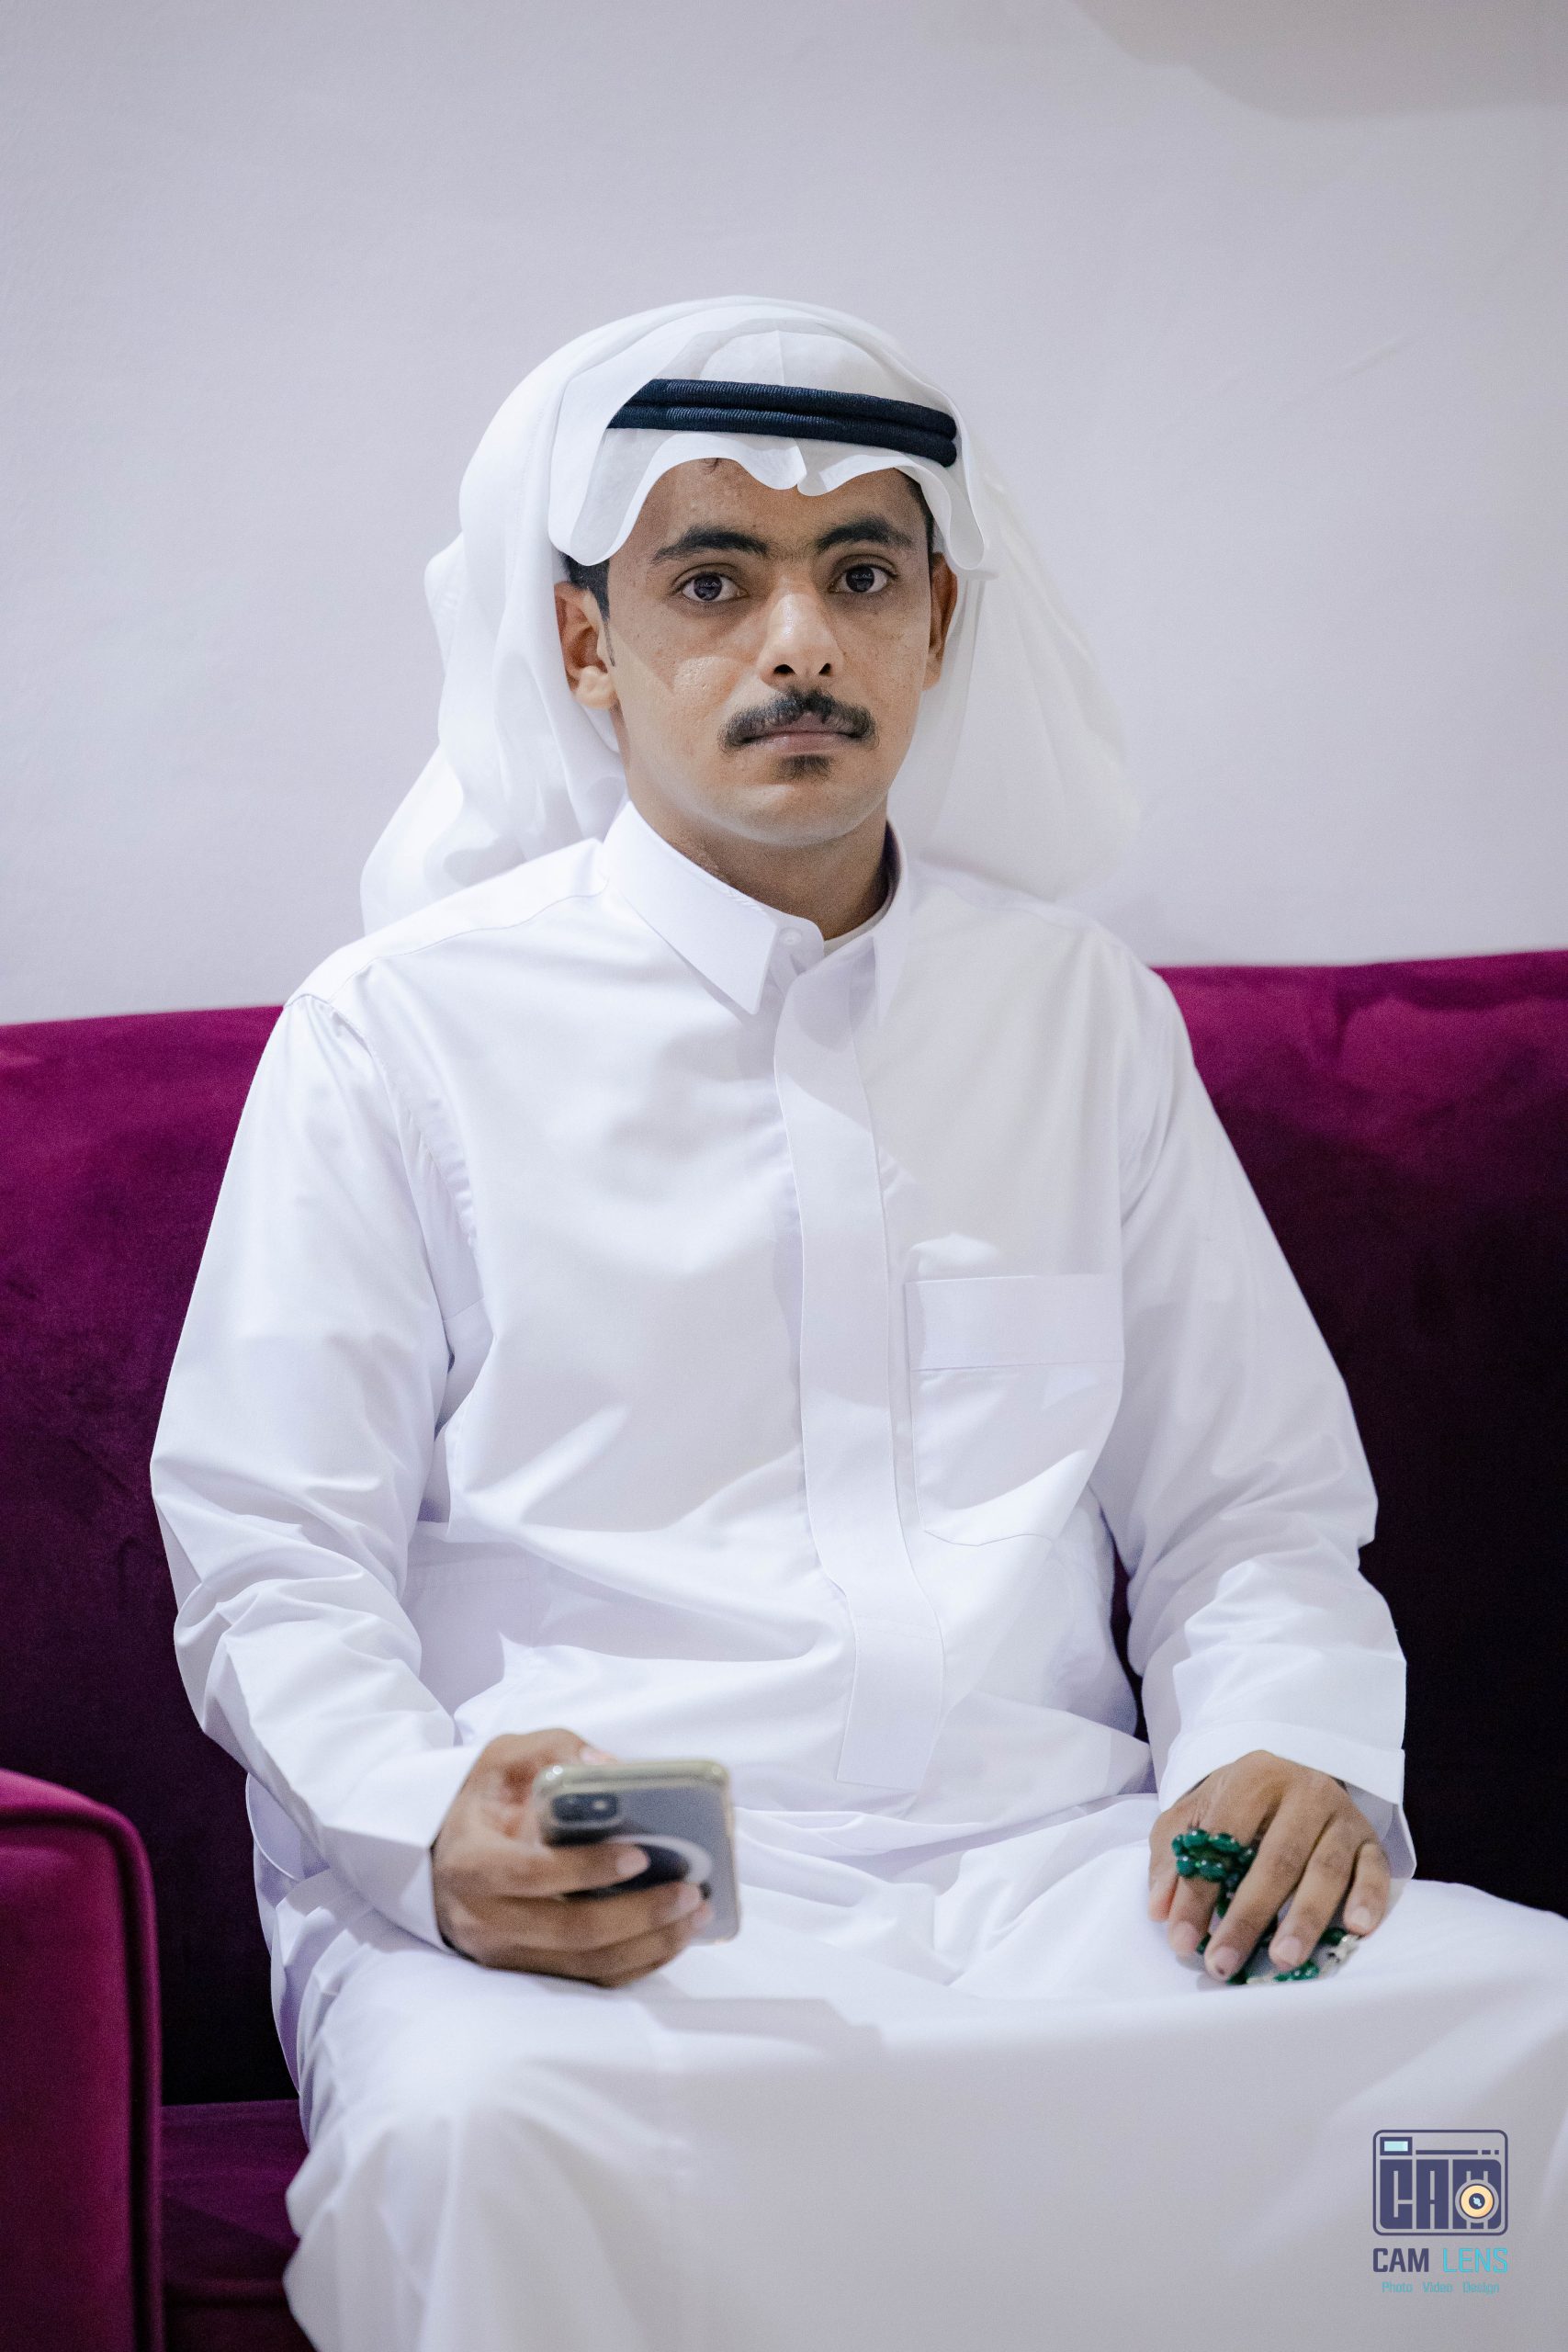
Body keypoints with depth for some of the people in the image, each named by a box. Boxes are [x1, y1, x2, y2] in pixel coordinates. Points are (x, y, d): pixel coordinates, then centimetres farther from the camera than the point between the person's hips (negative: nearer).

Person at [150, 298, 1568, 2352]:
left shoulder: (1086, 1014, 19)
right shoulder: (407, 1029, 6)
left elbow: (1252, 1499, 20)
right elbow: (269, 1551, 3)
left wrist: (1300, 1757, -3)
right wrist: (435, 1832, -18)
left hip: (1052, 1867, 4)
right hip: (593, 1918, -4)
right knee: (488, 2137, -40)